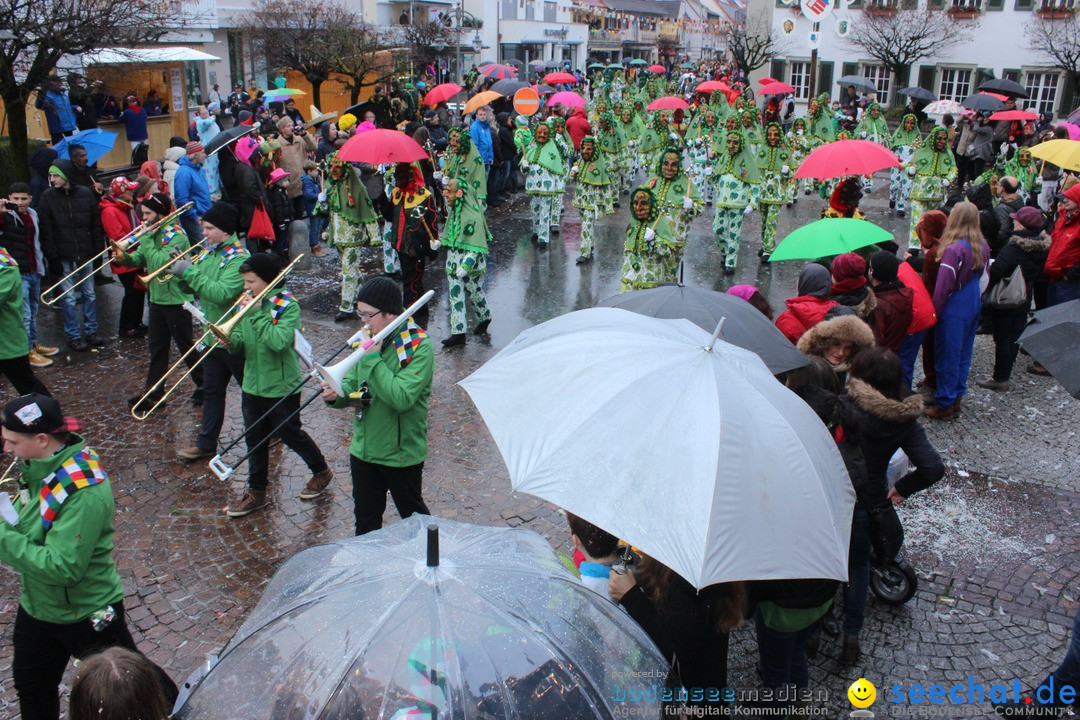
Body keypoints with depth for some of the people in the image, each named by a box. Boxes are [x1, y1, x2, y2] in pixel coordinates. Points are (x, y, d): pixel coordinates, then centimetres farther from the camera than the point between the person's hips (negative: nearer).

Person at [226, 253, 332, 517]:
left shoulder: (287, 305, -15)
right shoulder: (249, 304, 4)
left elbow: (279, 341, -30)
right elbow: (241, 344, 6)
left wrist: (256, 314, -27)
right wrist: (231, 341, -16)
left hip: (281, 387, -6)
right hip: (252, 385, 6)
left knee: (291, 435, 9)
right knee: (255, 439, 12)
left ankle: (321, 471, 32)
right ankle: (256, 492, 25)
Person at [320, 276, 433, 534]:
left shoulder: (419, 346, -19)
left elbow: (402, 398, -31)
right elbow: (353, 383, 7)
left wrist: (373, 358, -29)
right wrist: (337, 395, -15)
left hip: (402, 453, -5)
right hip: (363, 449, 6)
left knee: (412, 514, 16)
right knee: (365, 518, 19)